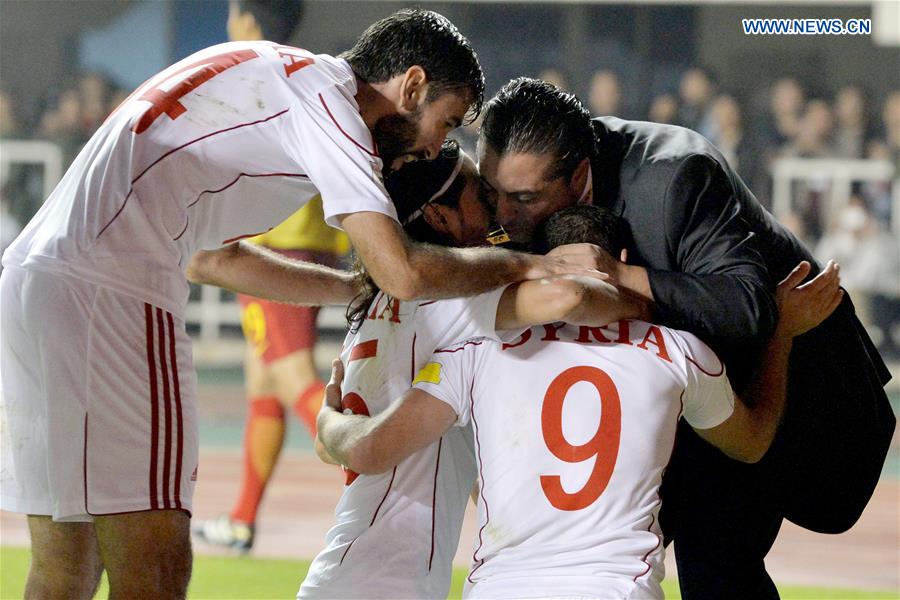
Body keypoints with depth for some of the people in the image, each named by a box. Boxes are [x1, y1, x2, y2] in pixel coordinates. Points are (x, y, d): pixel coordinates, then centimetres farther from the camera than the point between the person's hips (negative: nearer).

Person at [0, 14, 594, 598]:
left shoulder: (270, 76, 24)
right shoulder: (321, 94, -5)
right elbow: (403, 272, -13)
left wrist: (359, 287, 36)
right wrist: (523, 264, 2)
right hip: (106, 300, -10)